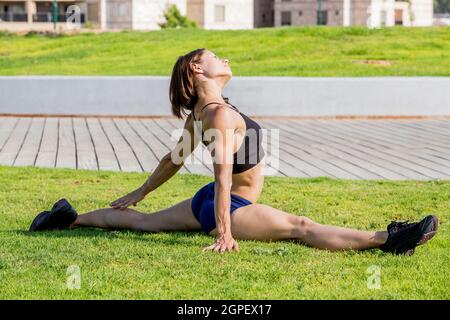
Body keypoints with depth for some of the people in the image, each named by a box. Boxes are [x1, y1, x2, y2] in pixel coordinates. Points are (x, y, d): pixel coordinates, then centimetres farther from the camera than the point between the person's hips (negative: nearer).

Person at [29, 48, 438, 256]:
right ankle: (386, 240, -32)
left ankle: (71, 218, 29)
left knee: (142, 220, 25)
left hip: (206, 202, 10)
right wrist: (225, 233, -29)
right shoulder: (222, 114, -22)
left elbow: (173, 159, 18)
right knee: (301, 227, -22)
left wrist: (140, 192, 29)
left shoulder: (201, 113, 8)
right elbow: (223, 174, -27)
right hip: (230, 207, -10)